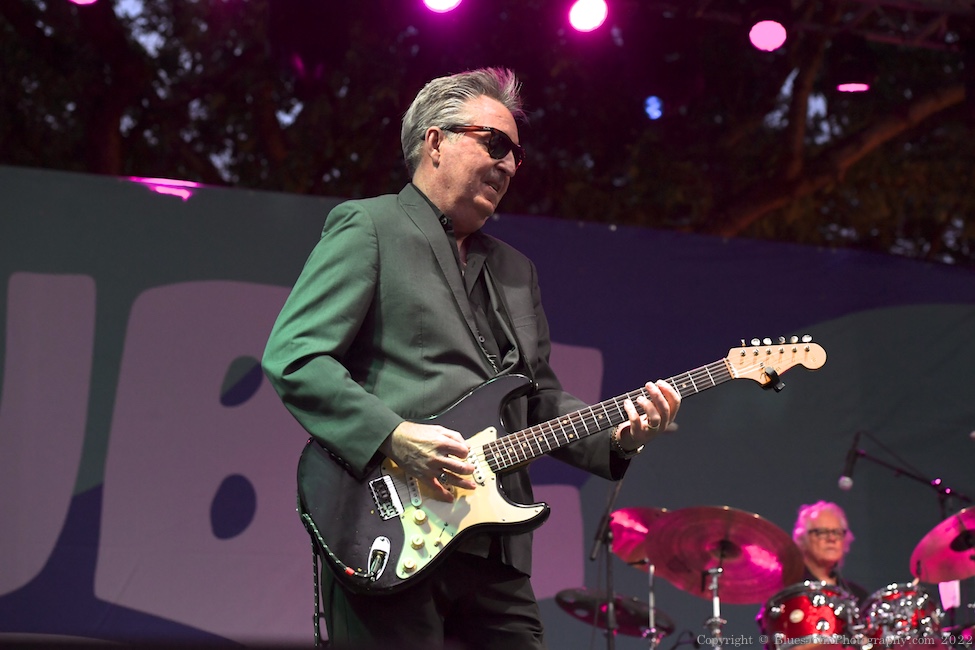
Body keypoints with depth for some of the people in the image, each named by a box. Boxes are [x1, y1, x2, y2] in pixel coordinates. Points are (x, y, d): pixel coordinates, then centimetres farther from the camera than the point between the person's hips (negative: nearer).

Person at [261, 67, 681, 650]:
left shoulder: (516, 270, 26)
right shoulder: (367, 227, 2)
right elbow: (292, 356, -9)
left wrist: (617, 434, 5)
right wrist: (394, 437, -19)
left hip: (496, 552, 7)